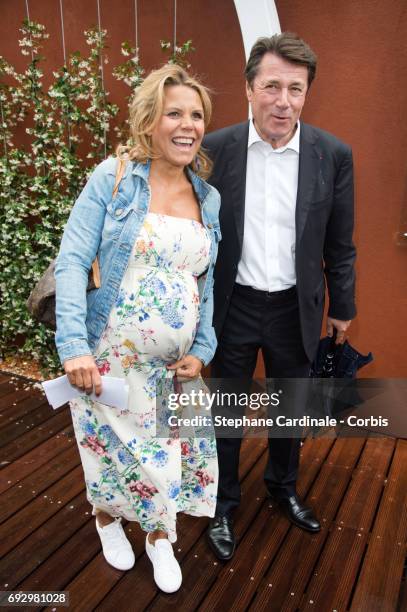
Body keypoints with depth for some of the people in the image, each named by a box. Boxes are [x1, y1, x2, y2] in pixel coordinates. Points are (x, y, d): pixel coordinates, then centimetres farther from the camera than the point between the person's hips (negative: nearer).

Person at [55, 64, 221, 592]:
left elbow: (209, 282, 8)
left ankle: (160, 538, 41)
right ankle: (107, 519, 47)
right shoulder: (112, 178, -8)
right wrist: (74, 346, -21)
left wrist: (202, 350, 0)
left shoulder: (210, 198, 4)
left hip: (173, 364, 3)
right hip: (107, 356, -3)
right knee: (110, 446, 14)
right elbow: (72, 262, -13)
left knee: (169, 452, 13)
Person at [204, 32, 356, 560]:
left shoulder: (333, 154, -6)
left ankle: (283, 486, 48)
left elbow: (339, 243, 2)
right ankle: (224, 505, 38)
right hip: (233, 306, -1)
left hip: (296, 309, 2)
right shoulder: (215, 149, -9)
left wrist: (342, 306, 7)